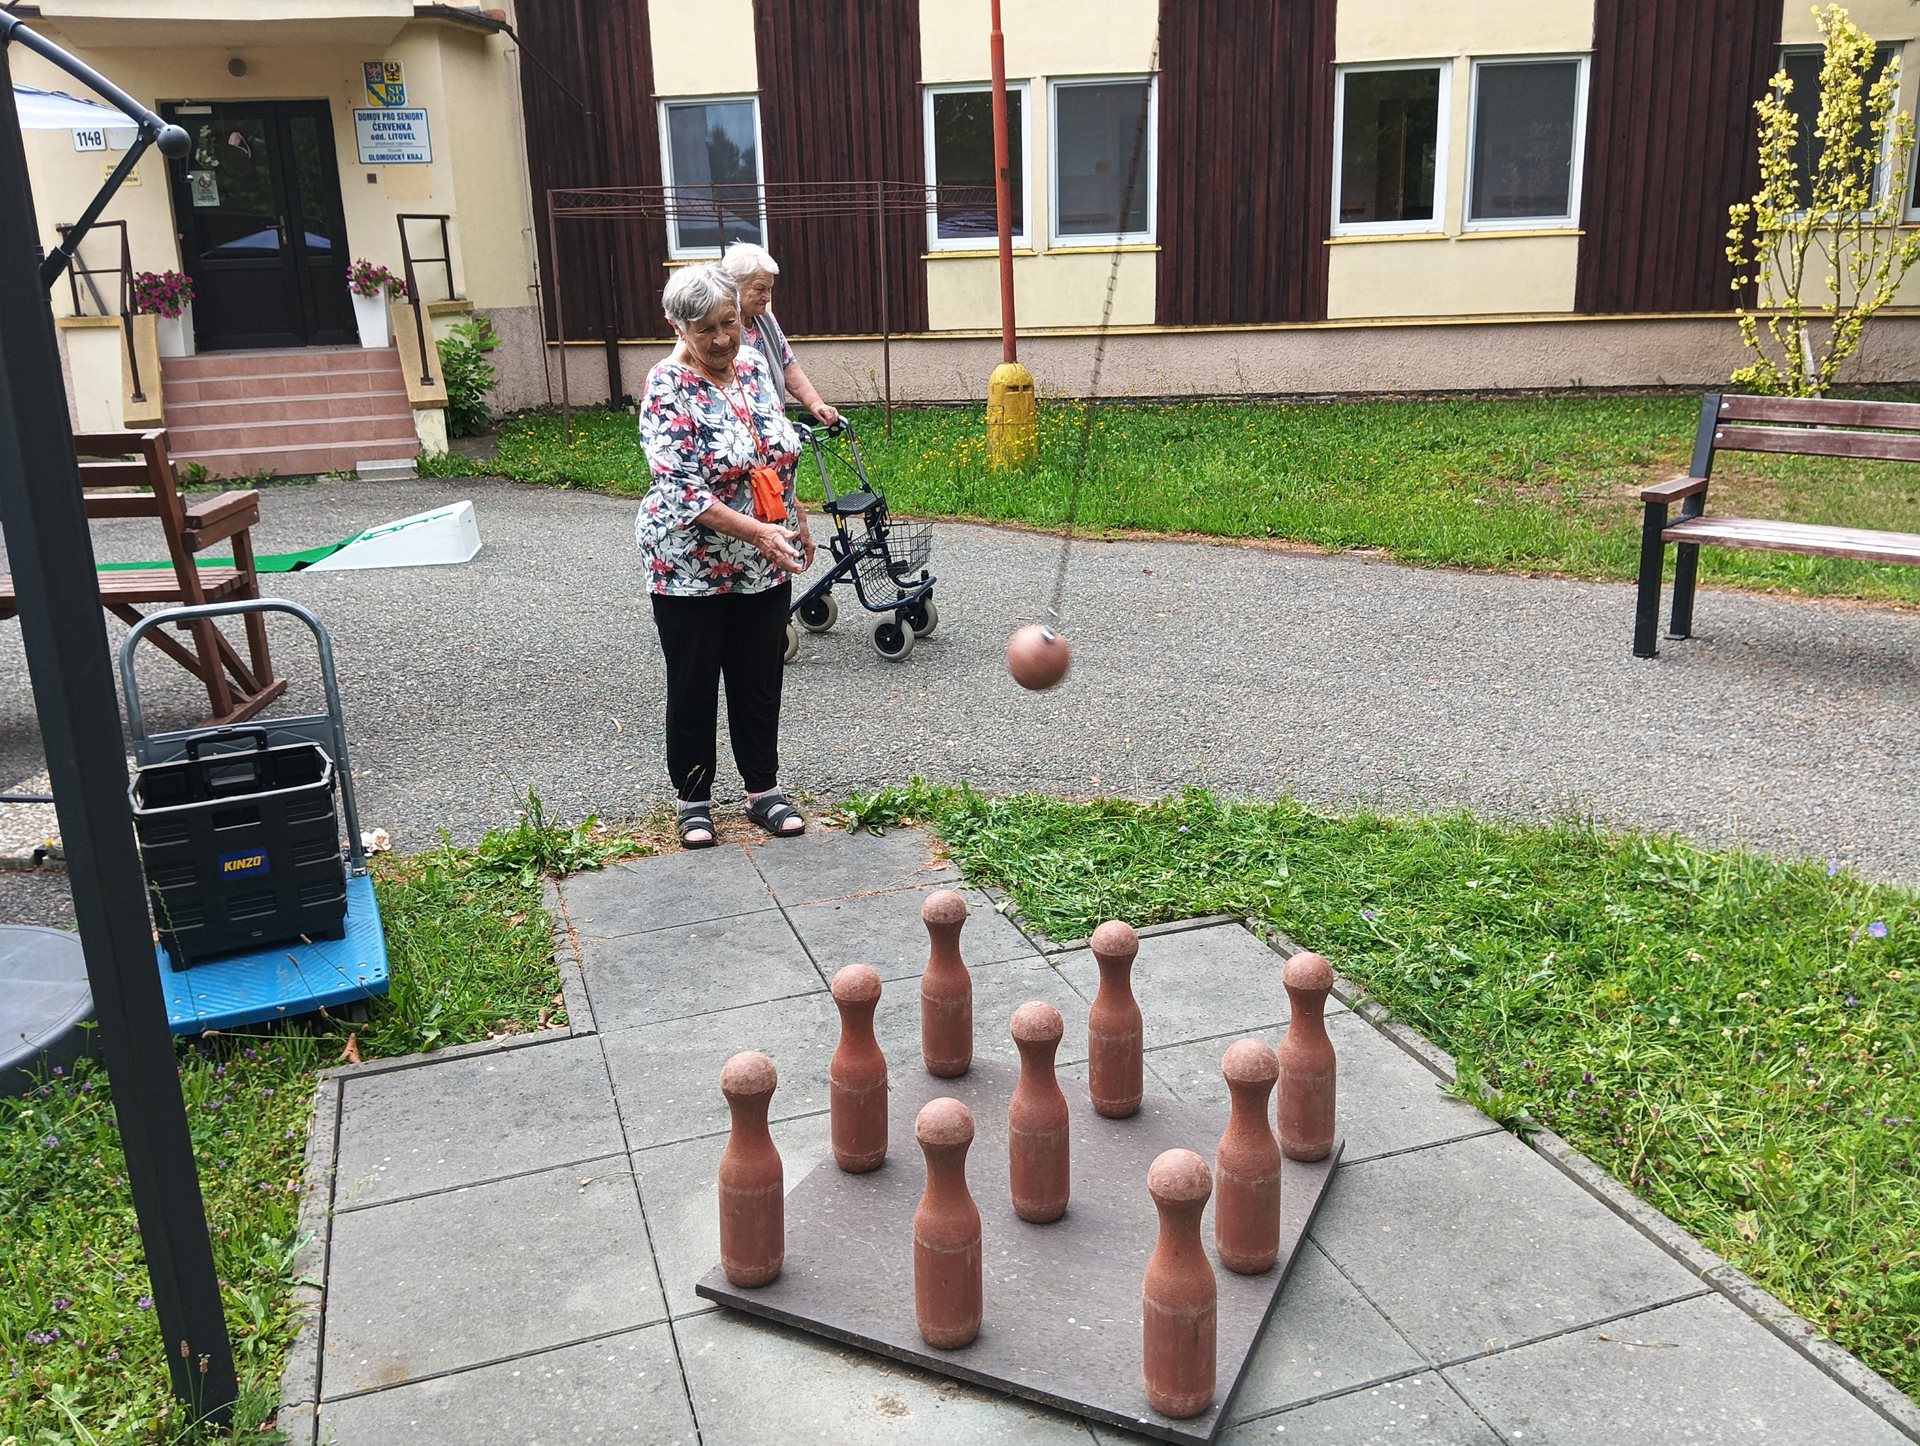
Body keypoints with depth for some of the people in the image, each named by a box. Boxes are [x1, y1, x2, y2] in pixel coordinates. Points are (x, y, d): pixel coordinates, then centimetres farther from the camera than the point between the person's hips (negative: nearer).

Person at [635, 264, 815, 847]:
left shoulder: (754, 365, 2)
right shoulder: (668, 389, -18)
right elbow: (682, 493, -25)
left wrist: (798, 524, 17)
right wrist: (760, 532, -30)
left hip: (765, 567, 5)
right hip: (691, 572, -5)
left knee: (760, 680, 13)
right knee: (693, 686, 9)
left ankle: (764, 791, 27)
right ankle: (692, 798, 25)